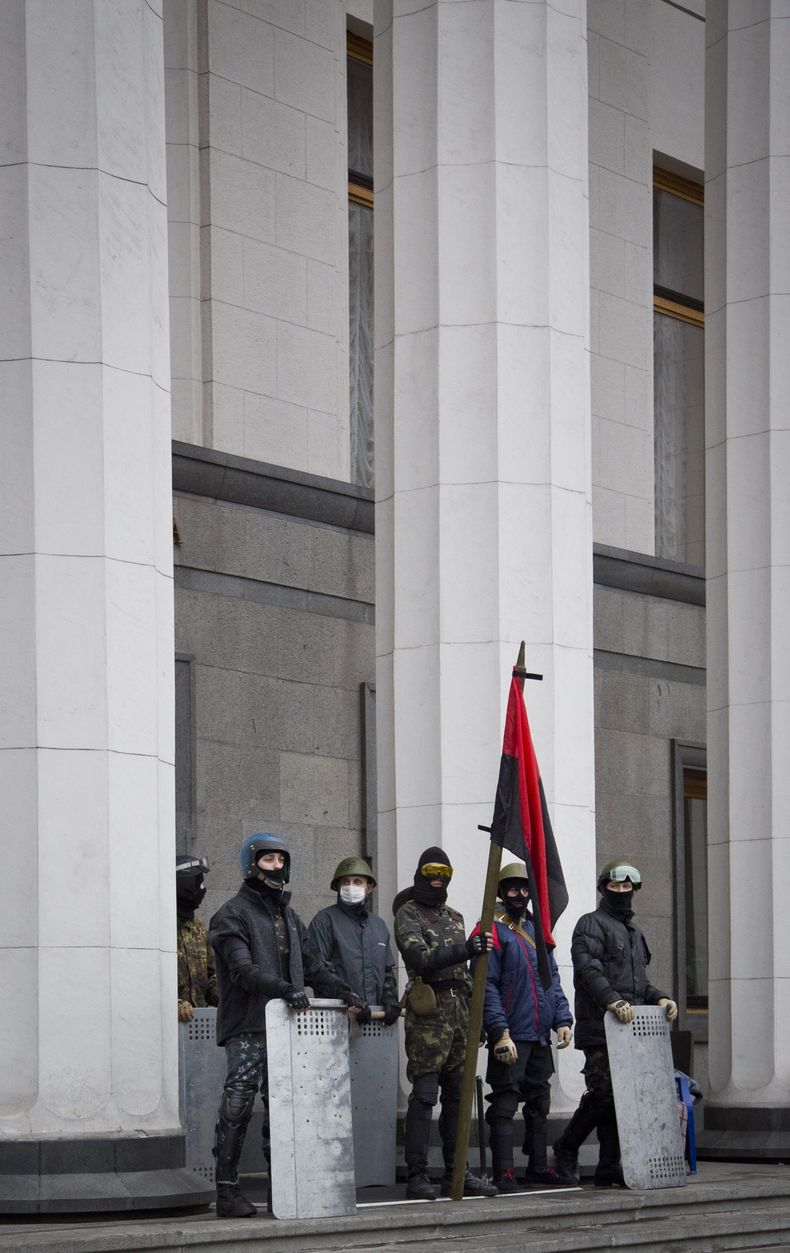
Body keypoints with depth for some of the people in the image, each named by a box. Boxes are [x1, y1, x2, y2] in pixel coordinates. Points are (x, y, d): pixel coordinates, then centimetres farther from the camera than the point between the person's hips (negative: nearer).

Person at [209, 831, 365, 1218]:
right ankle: (227, 1191, -10)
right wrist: (284, 989, -28)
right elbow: (243, 969, -16)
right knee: (238, 1106, -12)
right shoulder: (233, 915, -3)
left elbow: (311, 964, 24)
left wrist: (342, 990, 9)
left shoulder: (288, 916, 23)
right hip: (247, 1029, -7)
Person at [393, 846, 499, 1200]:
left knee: (457, 1094, 8)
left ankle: (456, 1173, 14)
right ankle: (417, 1176, -10)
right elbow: (420, 958, -18)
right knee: (424, 1094, -10)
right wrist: (465, 949, -26)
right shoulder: (408, 914, -2)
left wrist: (474, 1011, 19)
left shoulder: (454, 917, 20)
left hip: (458, 1009, 7)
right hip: (427, 1013, -7)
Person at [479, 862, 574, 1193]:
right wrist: (500, 1032, -20)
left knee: (539, 1103, 13)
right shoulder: (492, 931, -6)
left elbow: (553, 978, 19)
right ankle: (504, 1174, -7)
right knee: (505, 1103, -7)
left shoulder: (536, 930, 17)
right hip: (510, 1037, -8)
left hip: (540, 1037, 8)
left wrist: (562, 1020, 7)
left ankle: (539, 1167, 22)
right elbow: (487, 985, -13)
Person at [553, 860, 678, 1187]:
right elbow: (587, 968, -16)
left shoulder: (633, 931, 27)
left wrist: (659, 998, 11)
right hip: (599, 1028, -8)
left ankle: (609, 1168, 6)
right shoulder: (591, 924, -1)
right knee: (604, 1093, -14)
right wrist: (612, 1000, -29)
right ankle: (566, 1148, 6)